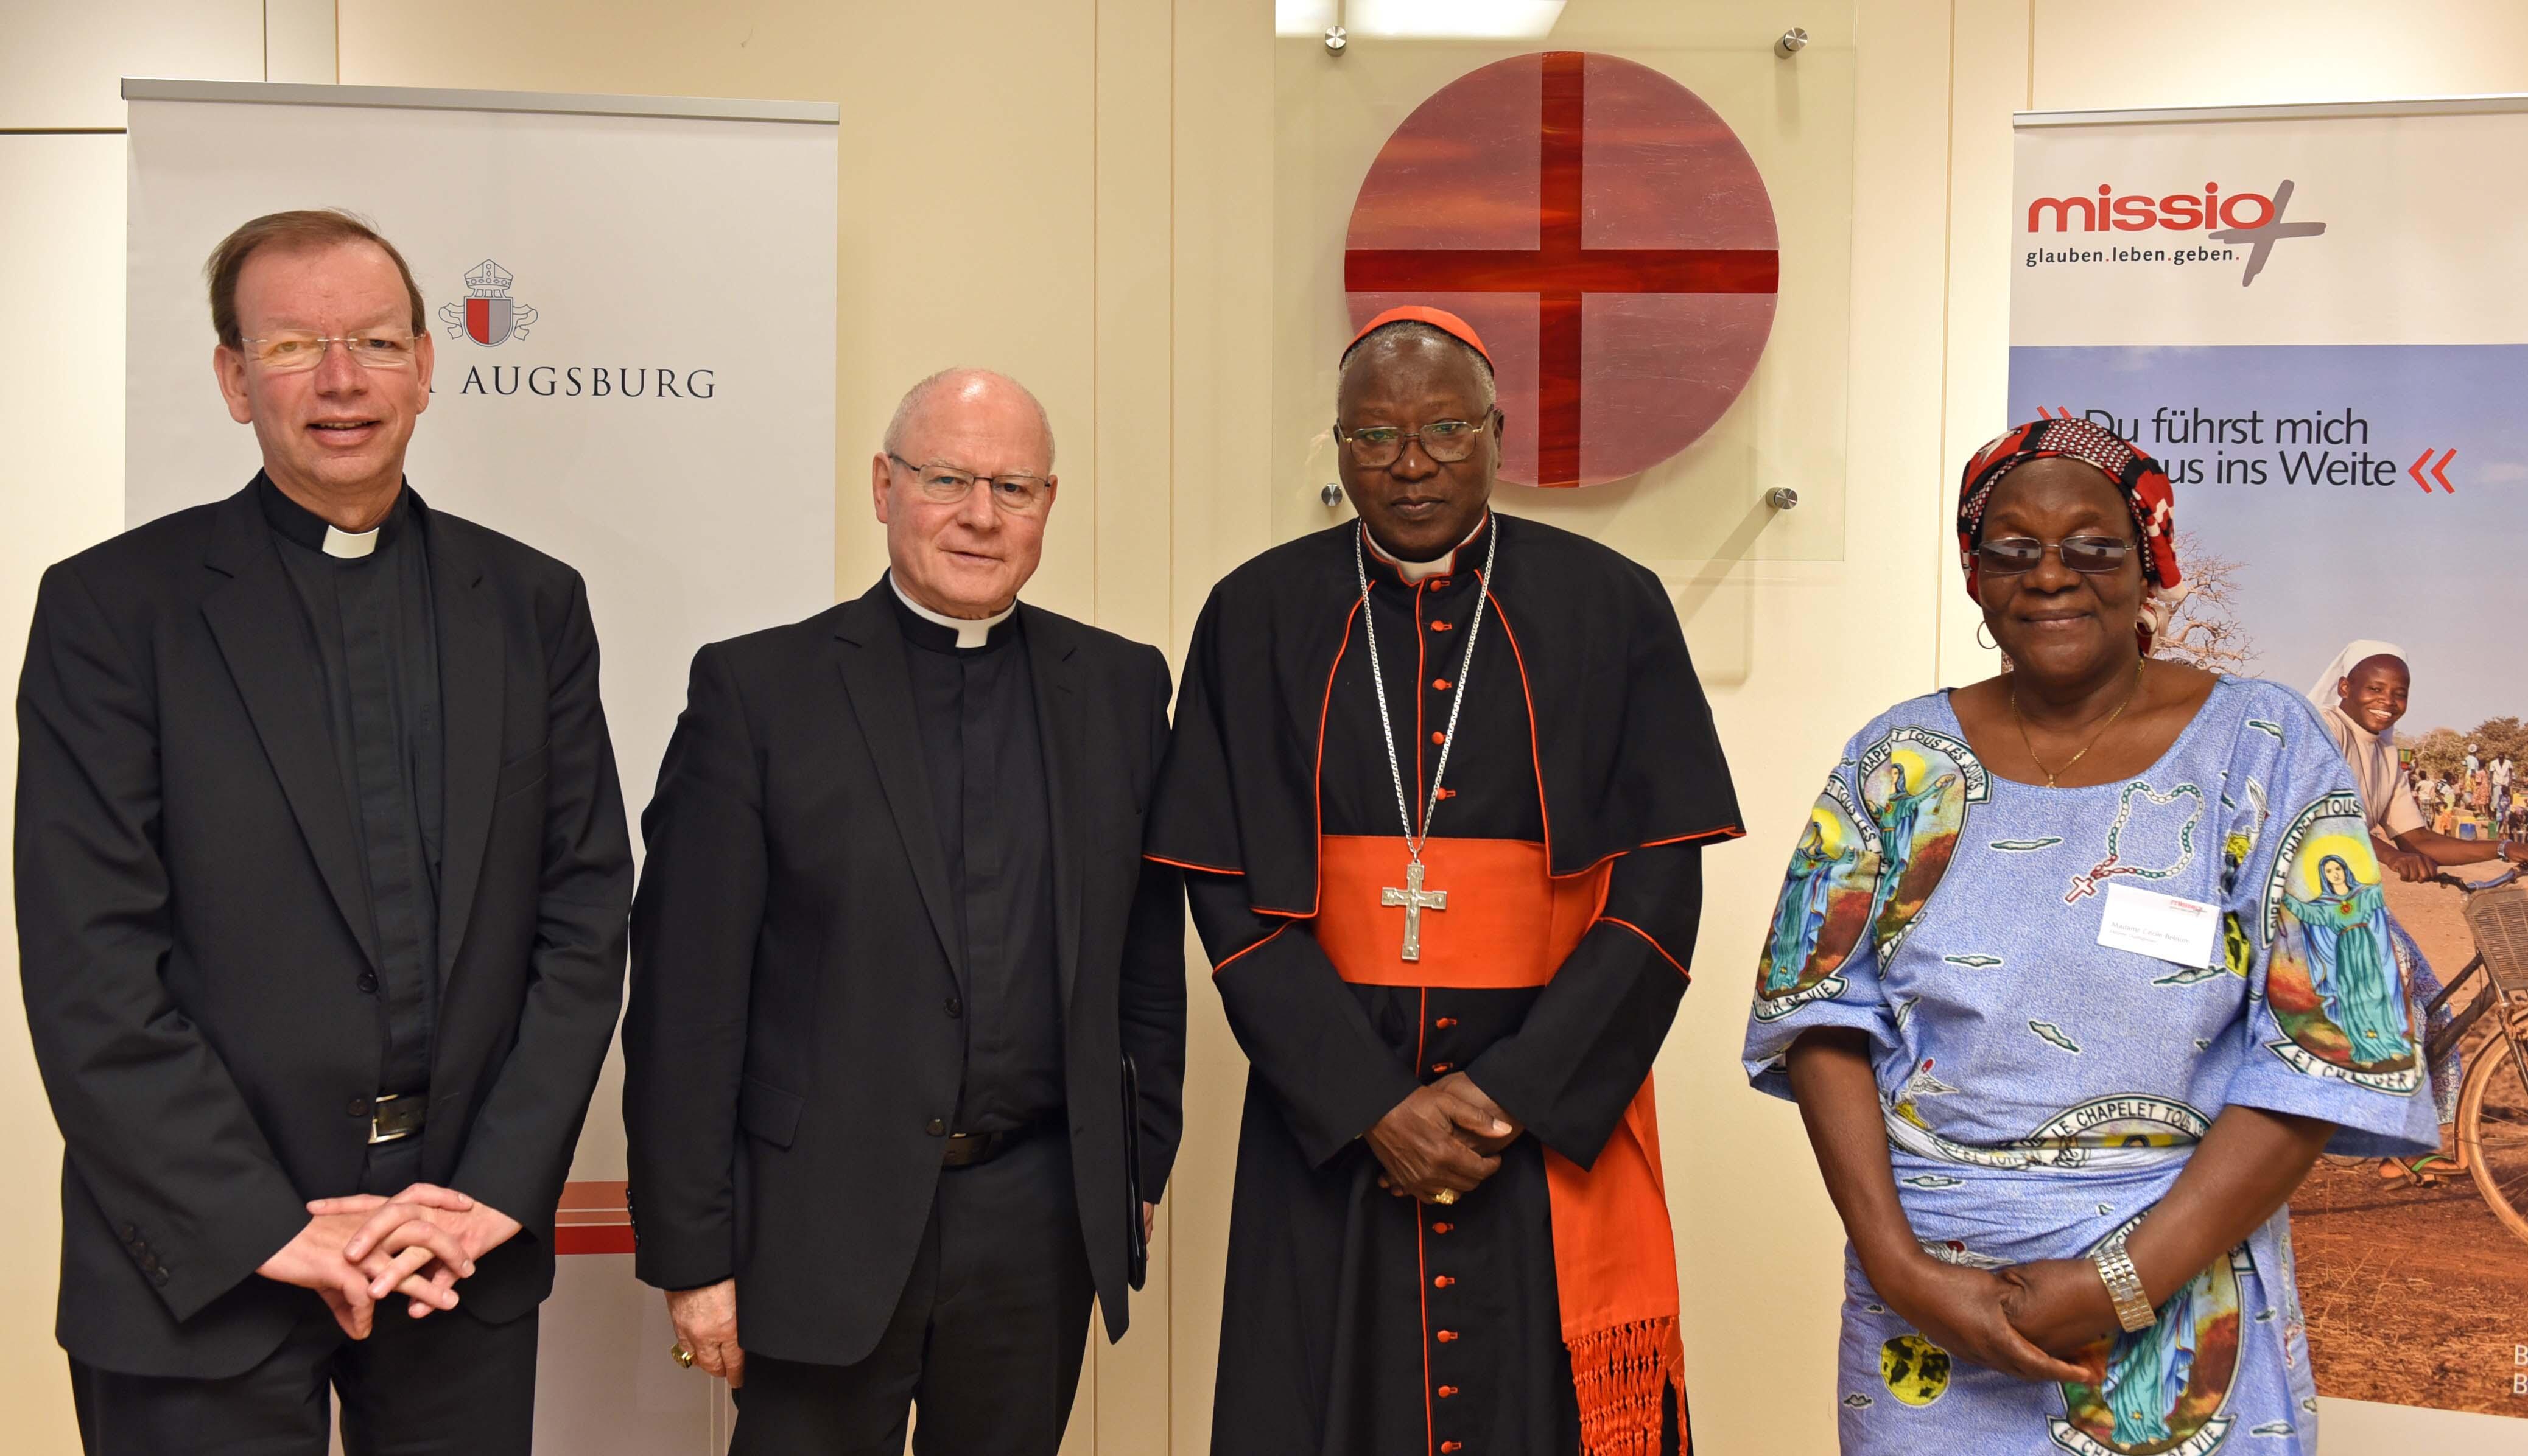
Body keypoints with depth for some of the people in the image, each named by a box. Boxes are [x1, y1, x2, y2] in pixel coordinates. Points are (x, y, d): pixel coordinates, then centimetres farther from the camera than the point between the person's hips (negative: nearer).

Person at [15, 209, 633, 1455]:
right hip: (203, 1270, -2)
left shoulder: (534, 604, 6)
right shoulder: (109, 607, -3)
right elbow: (90, 970, -8)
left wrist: (497, 1188, -6)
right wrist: (269, 1232, -13)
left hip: (468, 1255, 3)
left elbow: (584, 915, 3)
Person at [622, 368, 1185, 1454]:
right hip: (822, 1224, -2)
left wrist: (1141, 1170, 9)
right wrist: (690, 1250, -7)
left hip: (1042, 1224, 3)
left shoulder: (1120, 688, 6)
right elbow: (687, 996, -5)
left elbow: (1149, 957, 11)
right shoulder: (756, 690, -3)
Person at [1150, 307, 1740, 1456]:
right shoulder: (1258, 617, 3)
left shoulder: (1611, 610, 1)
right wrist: (1371, 1106, -10)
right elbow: (1229, 898, -1)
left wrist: (1514, 1093, -11)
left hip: (1555, 1129, 0)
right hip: (1327, 1130, 1)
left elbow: (1660, 889, -3)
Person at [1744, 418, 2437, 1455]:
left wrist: (2125, 1283, -15)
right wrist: (1898, 1267, -14)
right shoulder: (1902, 758, 1)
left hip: (2177, 1327, -1)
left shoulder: (2263, 749, -4)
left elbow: (2326, 1054, -9)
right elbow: (1822, 1014, -2)